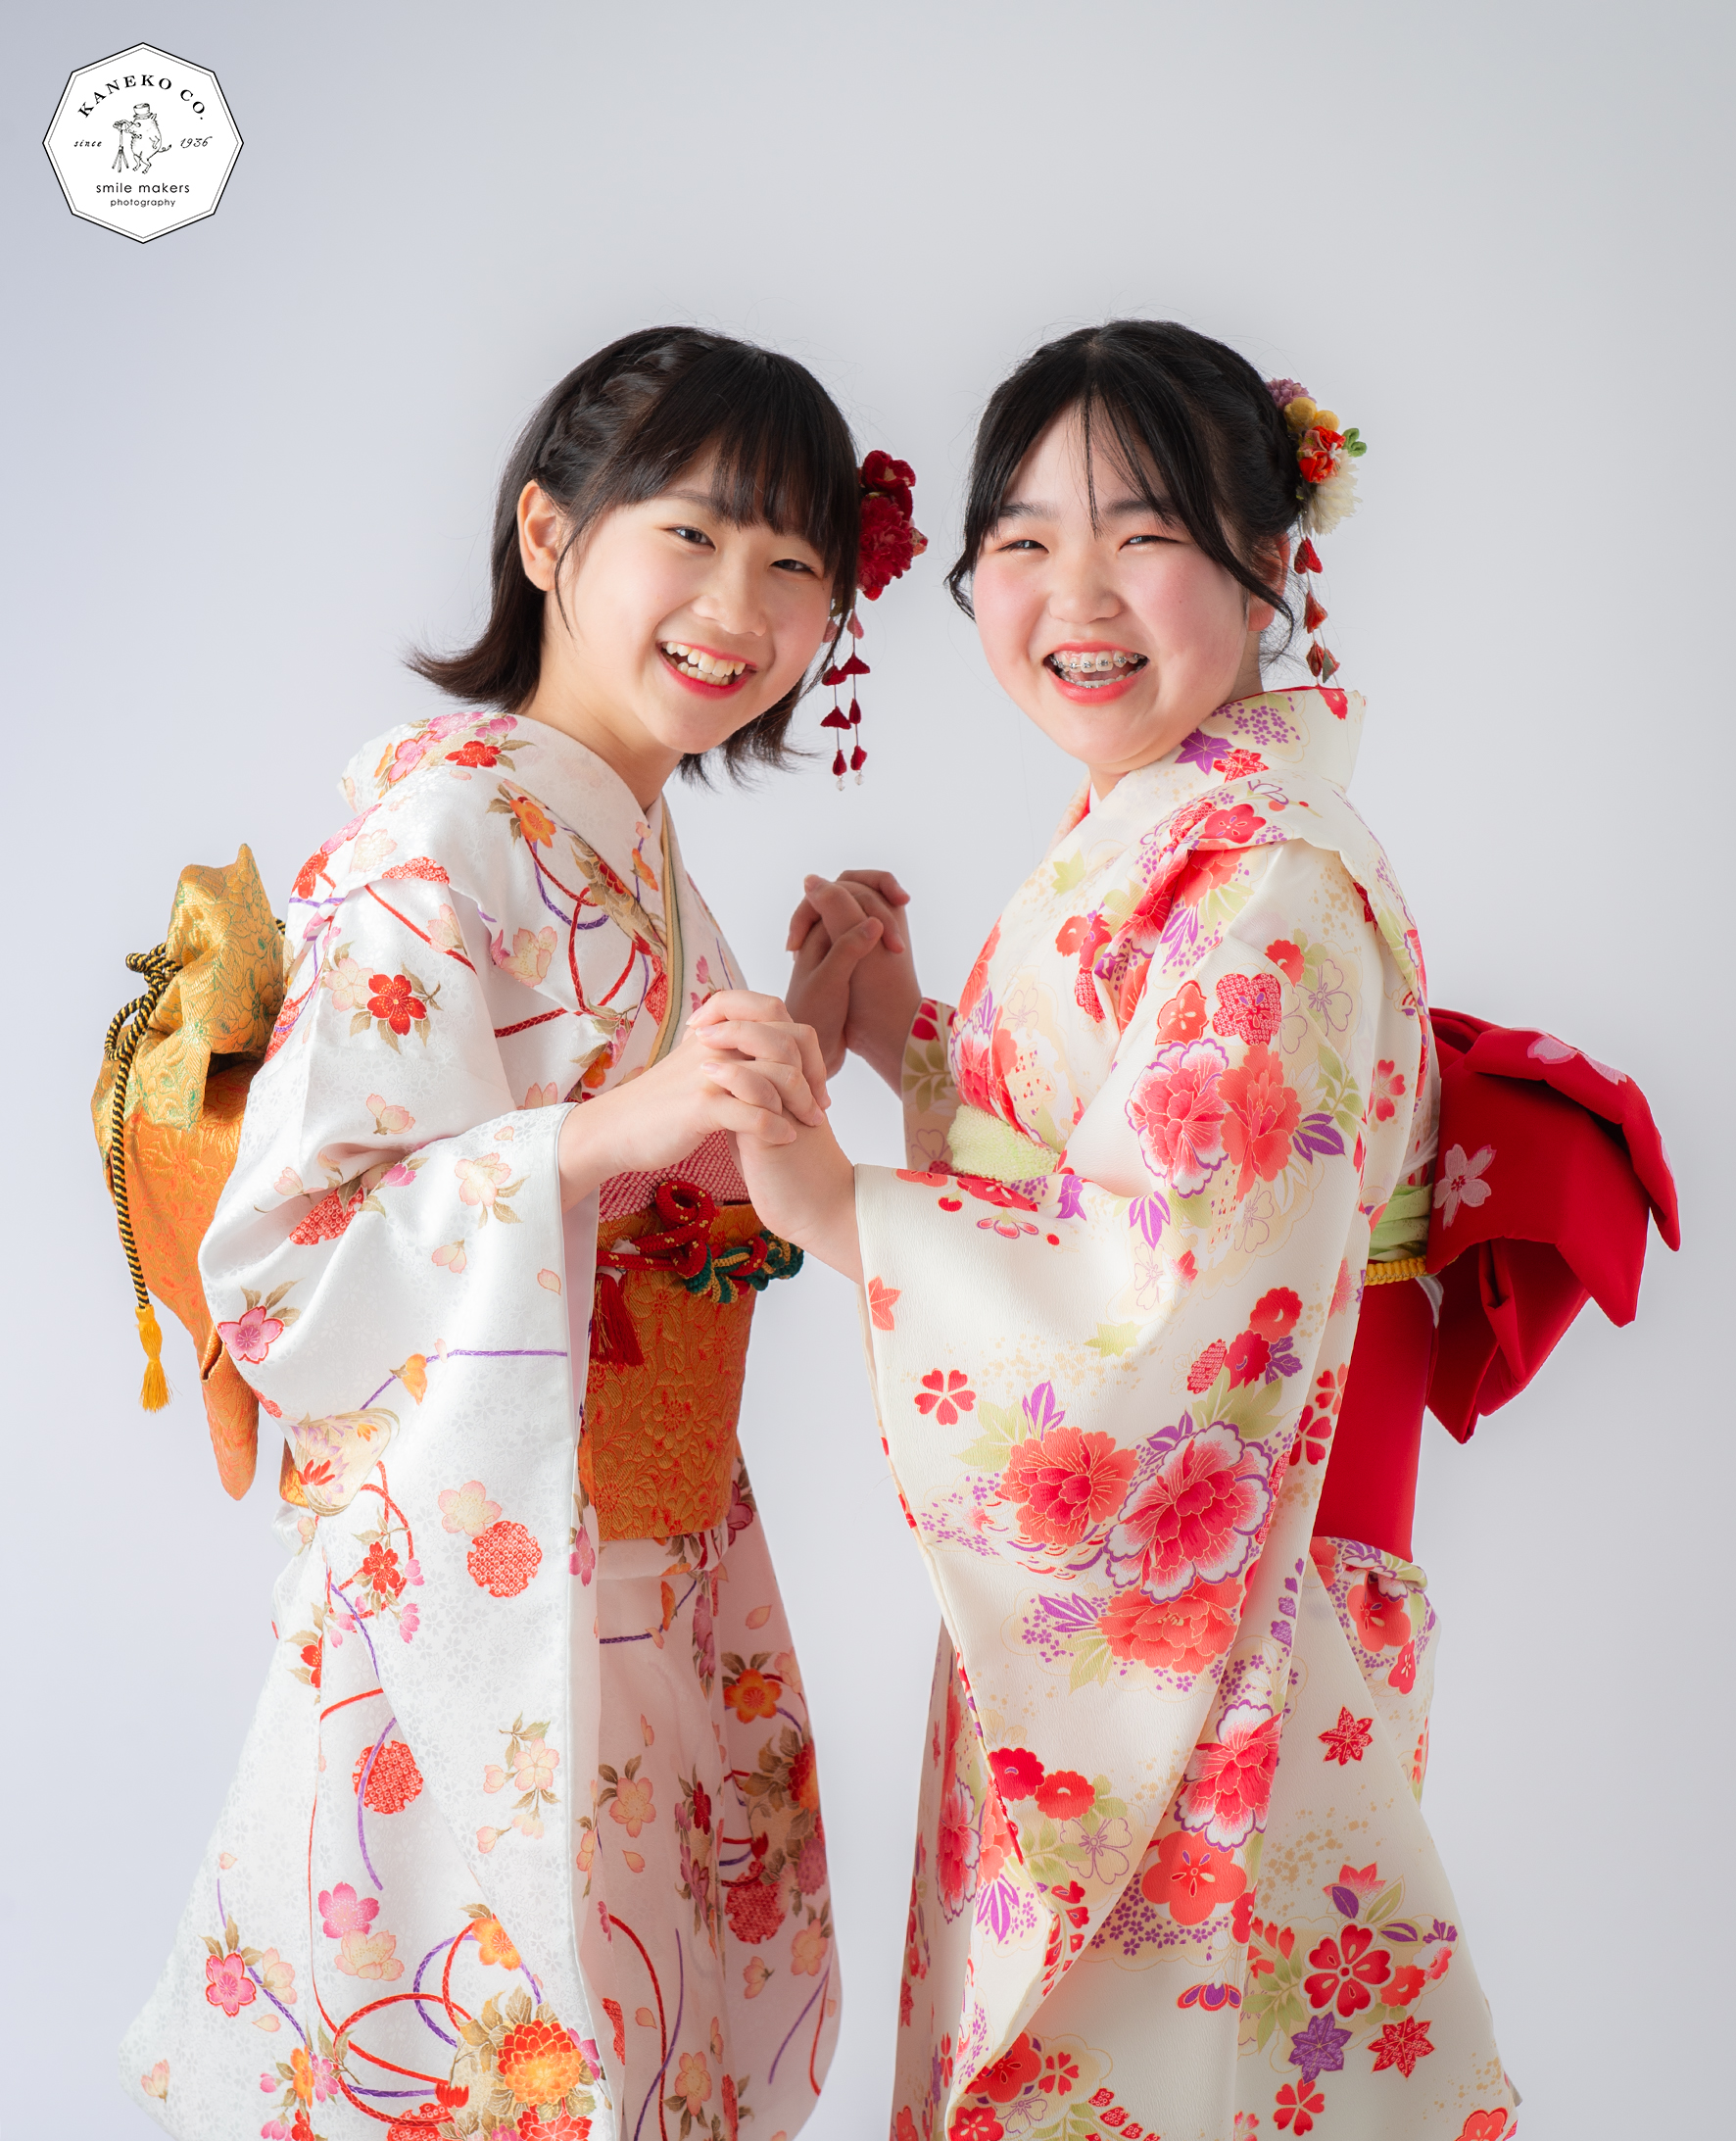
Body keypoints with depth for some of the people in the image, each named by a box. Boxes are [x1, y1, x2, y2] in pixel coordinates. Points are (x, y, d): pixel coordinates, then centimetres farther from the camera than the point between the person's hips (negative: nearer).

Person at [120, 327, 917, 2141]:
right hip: (479, 1579, -8)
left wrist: (810, 1030, 11)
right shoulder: (441, 824, -15)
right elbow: (287, 1243, -24)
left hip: (642, 1569, 8)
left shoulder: (634, 846, 11)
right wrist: (609, 1132, -33)